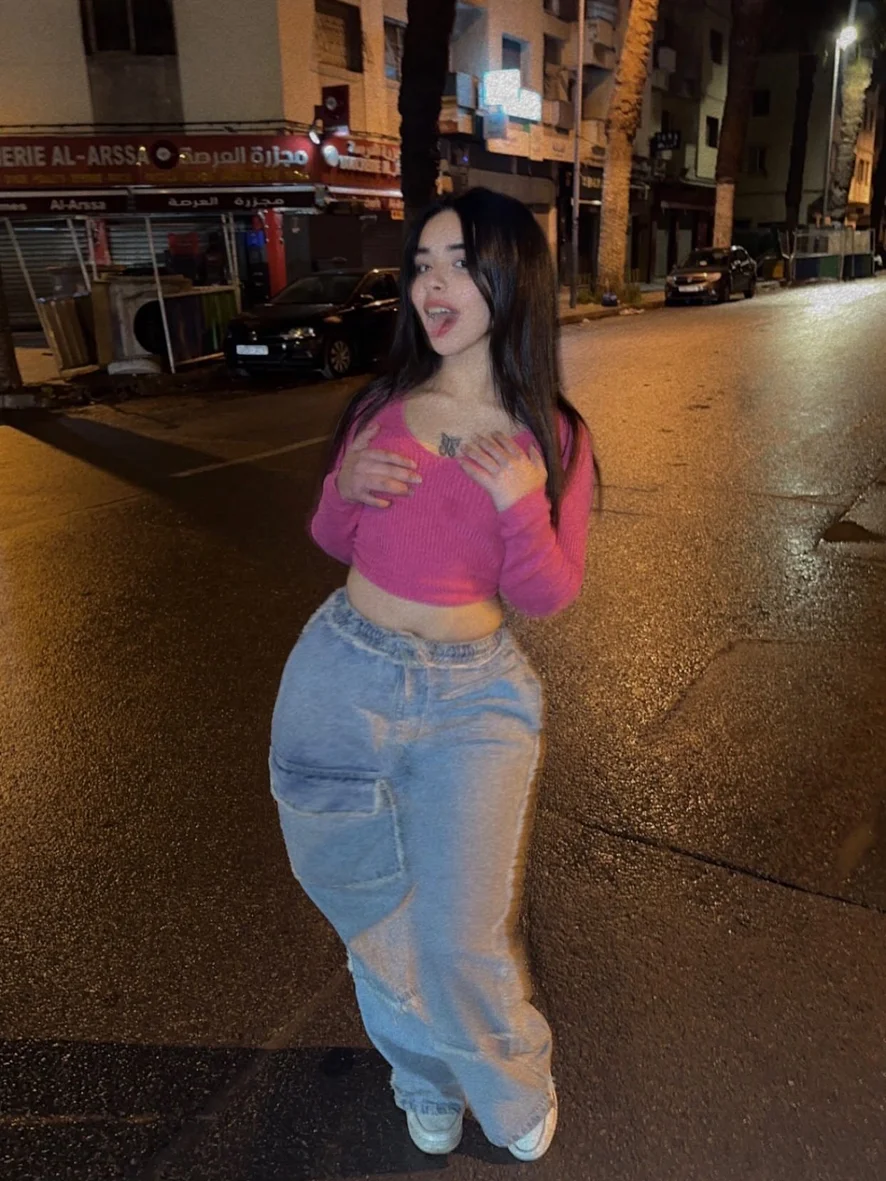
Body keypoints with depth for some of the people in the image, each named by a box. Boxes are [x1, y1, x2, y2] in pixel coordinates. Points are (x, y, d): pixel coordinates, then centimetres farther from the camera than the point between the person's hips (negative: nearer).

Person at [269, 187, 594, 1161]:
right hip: (342, 680, 3)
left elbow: (548, 596, -4)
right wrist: (345, 487, -12)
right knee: (374, 913, 19)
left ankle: (511, 1091, 39)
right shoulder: (383, 406, -1)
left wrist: (521, 503, -21)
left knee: (461, 939, 1)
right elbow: (335, 542, 10)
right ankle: (426, 1080, 51)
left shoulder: (553, 440, -7)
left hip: (473, 700, -2)